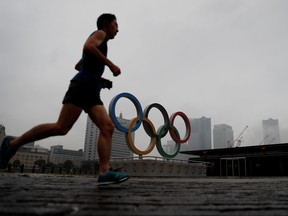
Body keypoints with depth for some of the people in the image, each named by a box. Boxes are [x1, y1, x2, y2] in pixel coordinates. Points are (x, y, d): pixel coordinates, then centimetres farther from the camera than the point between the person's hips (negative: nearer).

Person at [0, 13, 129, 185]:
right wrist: (110, 64, -13)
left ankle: (105, 172, -22)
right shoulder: (100, 33, 9)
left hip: (92, 92, 10)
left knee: (108, 127, -10)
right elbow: (88, 47, -15)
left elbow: (79, 66, 37)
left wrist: (100, 79, 31)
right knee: (62, 127, -18)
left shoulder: (99, 44, 34)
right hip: (82, 87, -9)